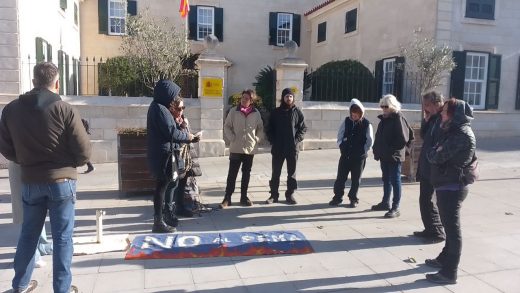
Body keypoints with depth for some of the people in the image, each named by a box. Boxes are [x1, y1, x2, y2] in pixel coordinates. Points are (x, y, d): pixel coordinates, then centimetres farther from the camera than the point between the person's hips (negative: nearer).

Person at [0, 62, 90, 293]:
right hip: (61, 181, -4)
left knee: (28, 233, 19)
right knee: (62, 237, 6)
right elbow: (84, 150, -13)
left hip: (30, 182, 4)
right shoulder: (65, 110, -14)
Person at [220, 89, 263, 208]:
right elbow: (227, 126, 2)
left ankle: (244, 196, 22)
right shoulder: (234, 111, -3)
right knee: (232, 173, 0)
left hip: (250, 149, 2)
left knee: (246, 173, 11)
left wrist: (256, 139, 2)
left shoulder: (256, 113, 1)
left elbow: (260, 128, 13)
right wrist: (232, 138, -8)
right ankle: (227, 198, 6)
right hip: (236, 148, -2)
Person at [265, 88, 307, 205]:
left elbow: (303, 128, 2)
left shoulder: (297, 112, 3)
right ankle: (274, 195, 13)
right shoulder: (276, 112, 6)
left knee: (292, 173, 7)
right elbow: (270, 128, 7)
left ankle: (290, 194, 17)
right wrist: (273, 141, -6)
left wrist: (297, 140, -10)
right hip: (278, 148, 1)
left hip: (293, 148, 0)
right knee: (276, 173, 5)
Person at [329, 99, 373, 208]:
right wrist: (341, 146, -1)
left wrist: (363, 151, -5)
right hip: (345, 154, 3)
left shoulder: (366, 124, -7)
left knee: (355, 179, 8)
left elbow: (369, 141, -2)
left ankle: (353, 199, 20)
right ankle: (338, 197, 17)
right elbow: (340, 135, 8)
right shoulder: (346, 121, 2)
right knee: (340, 177, 5)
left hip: (359, 156, -3)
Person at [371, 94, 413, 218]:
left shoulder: (398, 118, -14)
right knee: (386, 180, 19)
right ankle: (385, 203, 32)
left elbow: (404, 139, -19)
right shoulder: (384, 119, 11)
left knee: (395, 181, -2)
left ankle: (395, 208, 5)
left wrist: (393, 150, -16)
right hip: (384, 156, 8)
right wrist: (377, 150, 8)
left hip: (394, 156, -8)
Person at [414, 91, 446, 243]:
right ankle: (430, 229, 27)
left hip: (433, 169, -9)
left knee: (427, 200, -2)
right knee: (424, 199, 16)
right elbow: (424, 136, 17)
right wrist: (426, 120, 5)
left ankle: (438, 232, 9)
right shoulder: (434, 119, 11)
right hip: (425, 167, 9)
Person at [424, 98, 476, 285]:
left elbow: (436, 157, -20)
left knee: (452, 229, -4)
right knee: (450, 227, 21)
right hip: (448, 185, 10)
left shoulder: (461, 134, -17)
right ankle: (444, 259, 36)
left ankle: (449, 273, 3)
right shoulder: (454, 131, 16)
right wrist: (435, 153, -5)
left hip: (451, 187, -10)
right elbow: (438, 153, 15)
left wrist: (432, 152, -1)